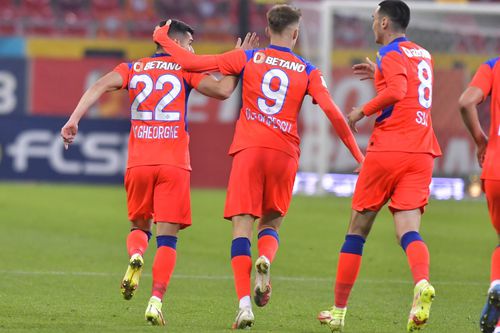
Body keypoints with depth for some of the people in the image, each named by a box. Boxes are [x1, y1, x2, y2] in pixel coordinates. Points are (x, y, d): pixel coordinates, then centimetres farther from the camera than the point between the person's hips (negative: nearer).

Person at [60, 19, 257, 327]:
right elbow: (222, 91, -4)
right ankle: (156, 300, -12)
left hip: (138, 163, 2)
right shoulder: (184, 69, 6)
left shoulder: (133, 68, 14)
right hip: (174, 164, -2)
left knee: (140, 226, 19)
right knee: (167, 236, 0)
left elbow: (101, 86, -3)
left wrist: (74, 120, -10)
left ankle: (135, 256, -14)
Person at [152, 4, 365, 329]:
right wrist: (357, 154, 4)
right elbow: (333, 112, -1)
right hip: (285, 154, 1)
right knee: (271, 224, 18)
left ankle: (245, 303, -17)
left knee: (242, 227, -2)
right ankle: (265, 260, -18)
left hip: (249, 150, -1)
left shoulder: (248, 58, 6)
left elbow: (193, 62, 3)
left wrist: (163, 39, 19)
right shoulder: (308, 71, 8)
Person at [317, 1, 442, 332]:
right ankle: (422, 283, -38)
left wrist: (362, 111, -10)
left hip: (388, 149, -6)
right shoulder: (423, 55, 19)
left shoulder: (391, 53, -5)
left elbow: (397, 92, -23)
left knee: (357, 230, 7)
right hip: (422, 152, 6)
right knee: (408, 229, -6)